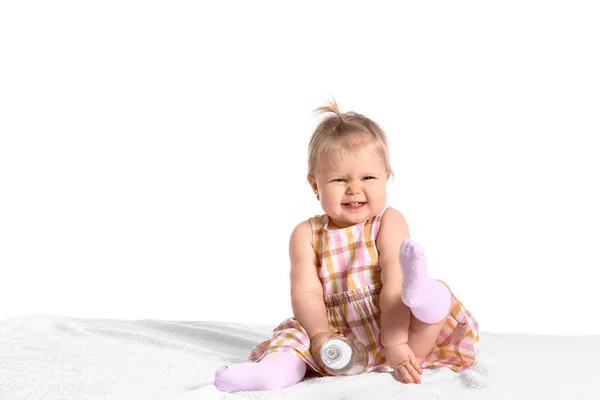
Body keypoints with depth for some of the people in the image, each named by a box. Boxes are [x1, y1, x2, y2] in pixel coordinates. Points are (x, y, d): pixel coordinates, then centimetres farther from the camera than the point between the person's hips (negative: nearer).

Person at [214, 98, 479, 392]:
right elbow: (305, 292, -8)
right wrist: (321, 336, -26)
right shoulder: (306, 235, 3)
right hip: (342, 340, 3)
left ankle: (423, 298, -58)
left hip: (392, 330, -2)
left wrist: (396, 343, -25)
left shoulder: (388, 222, -3)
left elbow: (393, 285, -14)